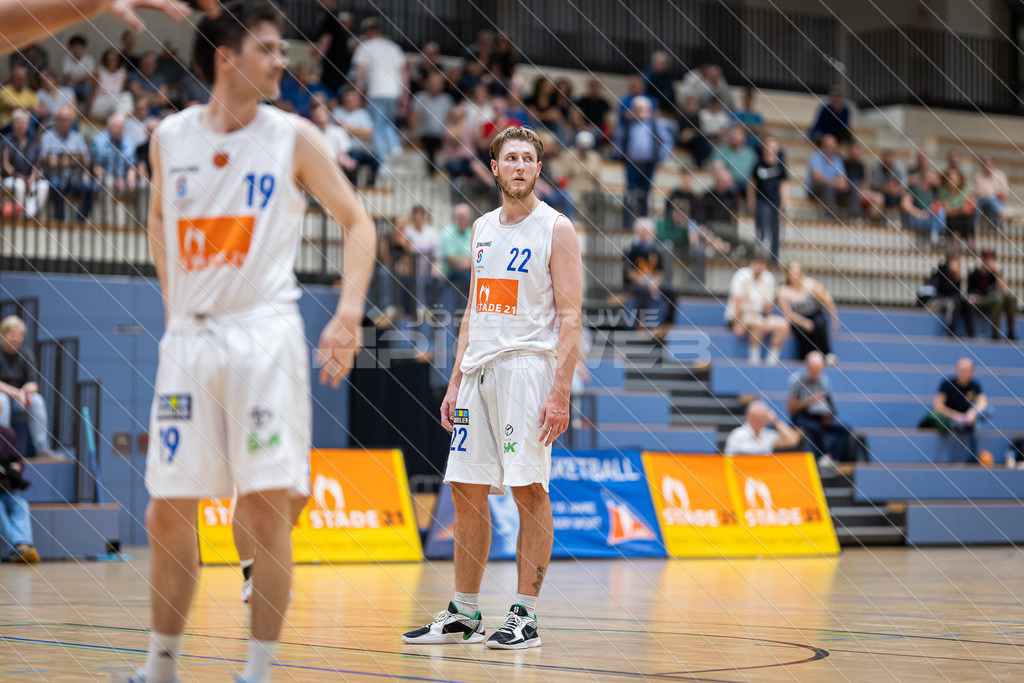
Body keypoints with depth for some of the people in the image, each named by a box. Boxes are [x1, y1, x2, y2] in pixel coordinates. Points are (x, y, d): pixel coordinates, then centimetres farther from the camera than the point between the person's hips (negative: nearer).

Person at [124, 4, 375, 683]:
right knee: (168, 512, 5)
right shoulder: (170, 137, 7)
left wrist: (349, 310, -10)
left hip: (263, 334, -3)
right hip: (188, 338, 3)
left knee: (267, 507, -9)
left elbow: (357, 222, 3)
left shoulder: (295, 138, -1)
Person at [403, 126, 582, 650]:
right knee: (466, 491, 6)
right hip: (479, 368, 7)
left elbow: (570, 317, -9)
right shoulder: (483, 228, 15)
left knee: (529, 491, -5)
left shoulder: (555, 229, -4)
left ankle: (525, 615, 1)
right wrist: (455, 382, 15)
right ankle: (464, 614, 15)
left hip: (527, 367, -7)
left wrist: (560, 392, -18)